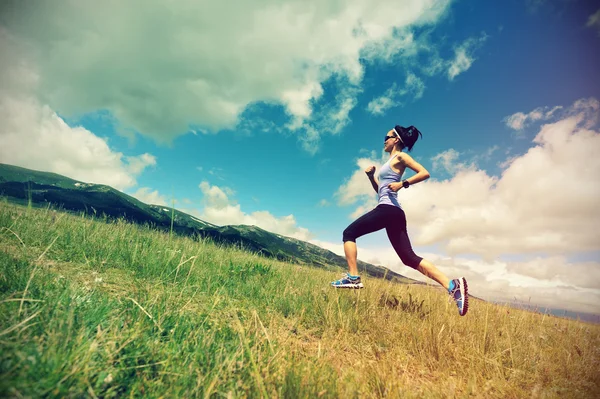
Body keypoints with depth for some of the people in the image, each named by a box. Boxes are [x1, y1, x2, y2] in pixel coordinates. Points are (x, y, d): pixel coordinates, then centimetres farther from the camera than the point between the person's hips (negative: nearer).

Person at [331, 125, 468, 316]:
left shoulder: (400, 157, 2)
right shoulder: (391, 162, 28)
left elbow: (425, 173, -10)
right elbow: (380, 190, 31)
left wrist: (403, 184, -16)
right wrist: (371, 176, 16)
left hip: (388, 209, -10)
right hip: (393, 212, 10)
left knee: (349, 233, -2)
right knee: (409, 257, 0)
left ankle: (353, 277, -7)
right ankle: (452, 285, -8)